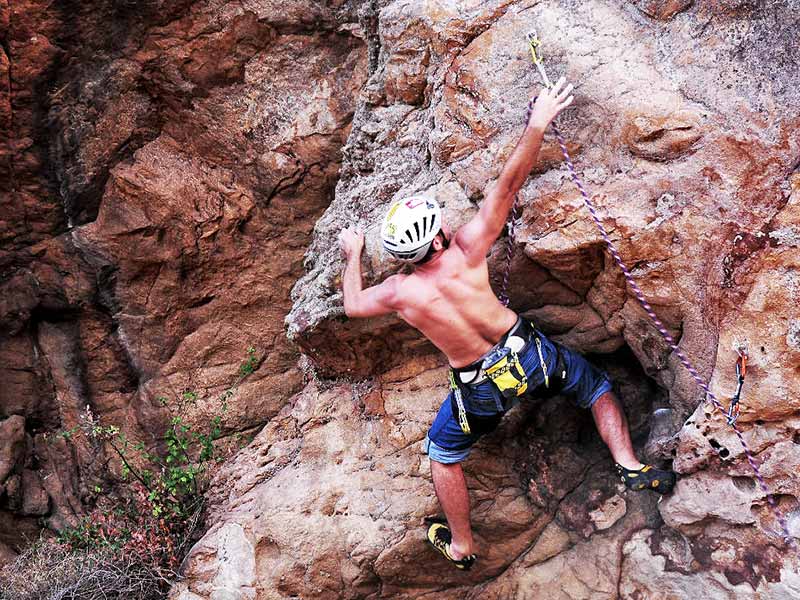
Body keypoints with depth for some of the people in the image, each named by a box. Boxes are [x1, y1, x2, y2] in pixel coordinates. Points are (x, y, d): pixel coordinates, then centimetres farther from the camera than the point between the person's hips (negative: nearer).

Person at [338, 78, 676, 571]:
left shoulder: (399, 292, -14)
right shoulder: (467, 250, -19)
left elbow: (353, 305, 10)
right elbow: (509, 182, -17)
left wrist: (353, 255, 25)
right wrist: (538, 124, -9)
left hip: (481, 389, 1)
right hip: (531, 356, 0)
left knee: (443, 455, 26)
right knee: (595, 385, 28)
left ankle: (461, 547, 37)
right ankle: (630, 465, 15)